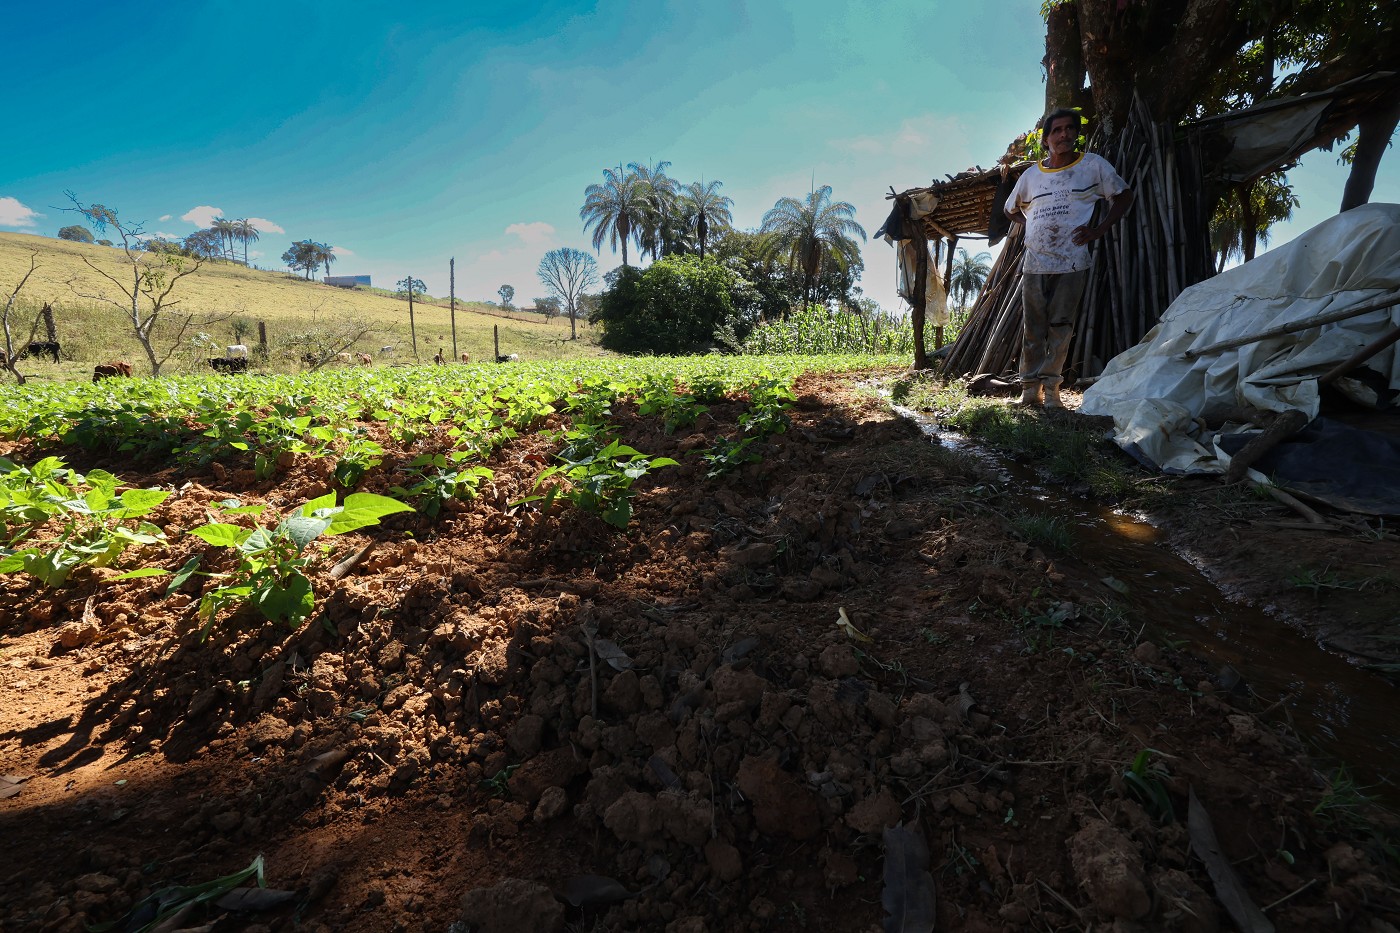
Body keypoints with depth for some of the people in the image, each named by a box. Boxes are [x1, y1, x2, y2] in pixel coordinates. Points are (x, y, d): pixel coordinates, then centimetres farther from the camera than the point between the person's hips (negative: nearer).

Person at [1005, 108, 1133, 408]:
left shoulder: (1093, 165, 6)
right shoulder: (1031, 175, 11)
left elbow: (1124, 195, 12)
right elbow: (1011, 210, 27)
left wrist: (1099, 230, -1)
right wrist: (1036, 226, 11)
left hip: (1072, 262, -1)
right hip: (1035, 262, 2)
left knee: (1060, 327, -3)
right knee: (1033, 328, 0)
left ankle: (1051, 387, 1)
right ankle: (1031, 387, 5)